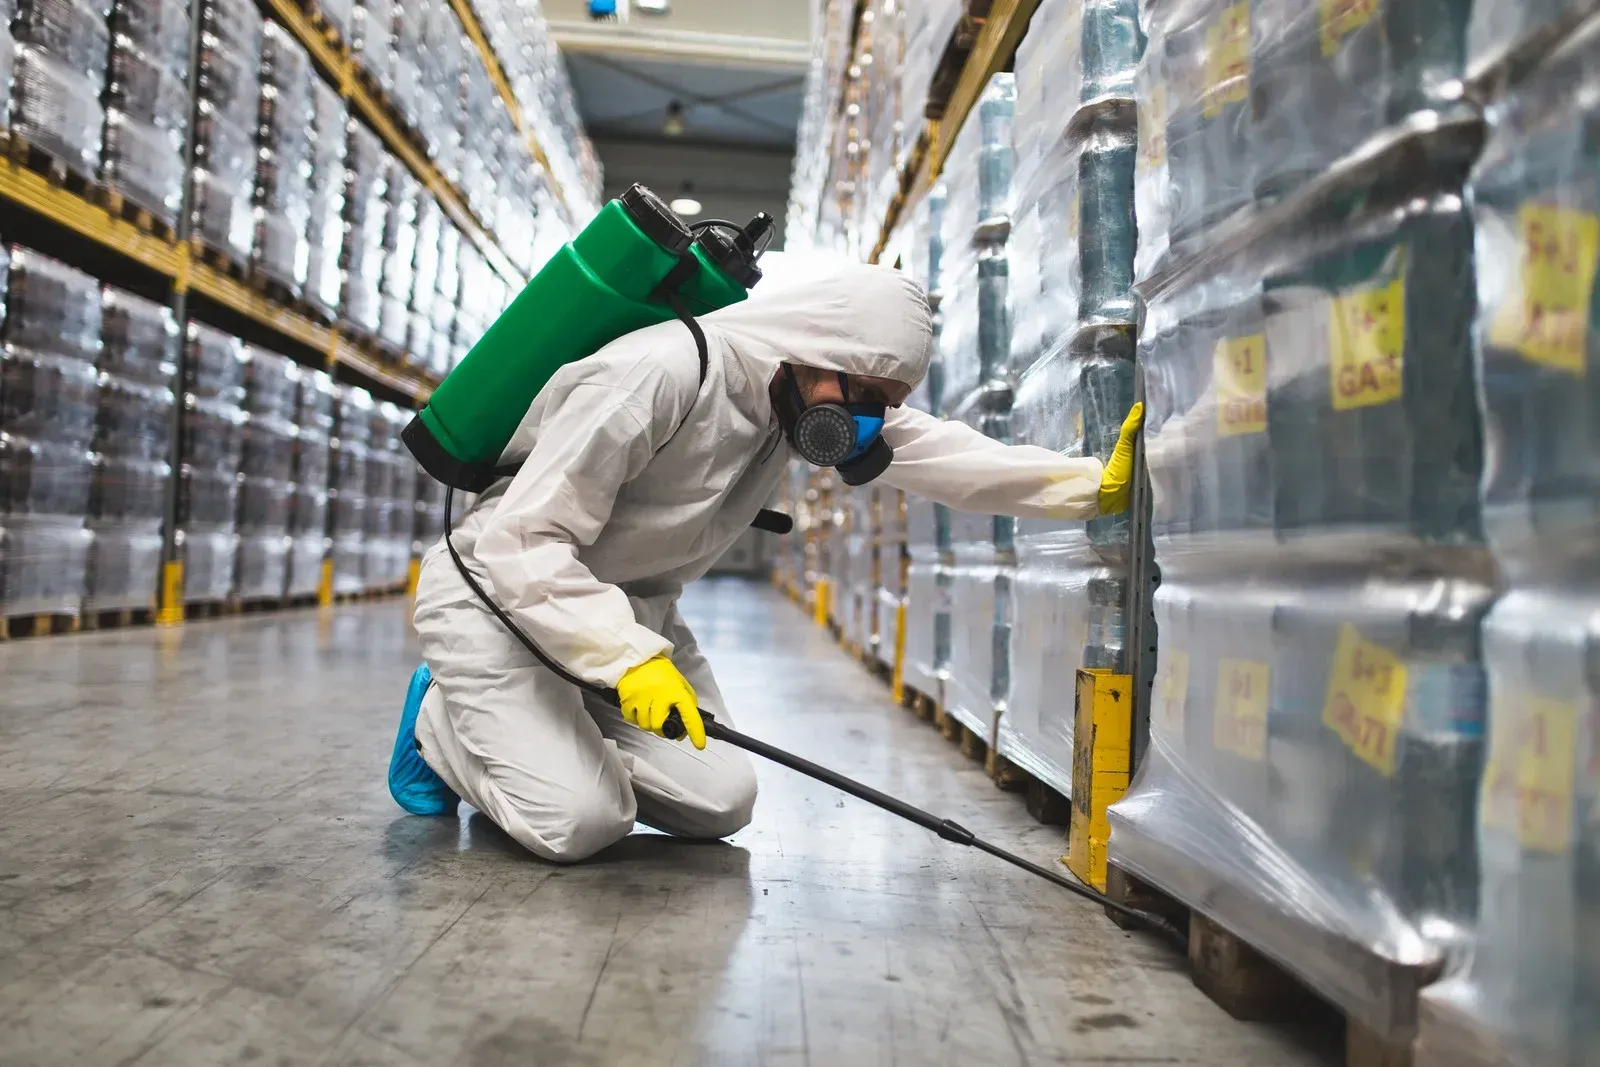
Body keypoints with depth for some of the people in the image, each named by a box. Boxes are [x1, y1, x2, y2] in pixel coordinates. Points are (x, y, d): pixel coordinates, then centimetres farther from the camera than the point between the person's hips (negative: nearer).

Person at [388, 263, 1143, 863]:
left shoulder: (809, 389, -6)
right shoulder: (657, 374, -31)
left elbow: (933, 452, -9)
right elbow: (523, 539, -30)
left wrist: (1095, 485, -15)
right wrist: (630, 656, -39)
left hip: (631, 612, 7)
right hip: (499, 592, -7)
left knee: (721, 804, -4)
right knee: (578, 823, -20)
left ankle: (560, 742, 17)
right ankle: (443, 720, 8)